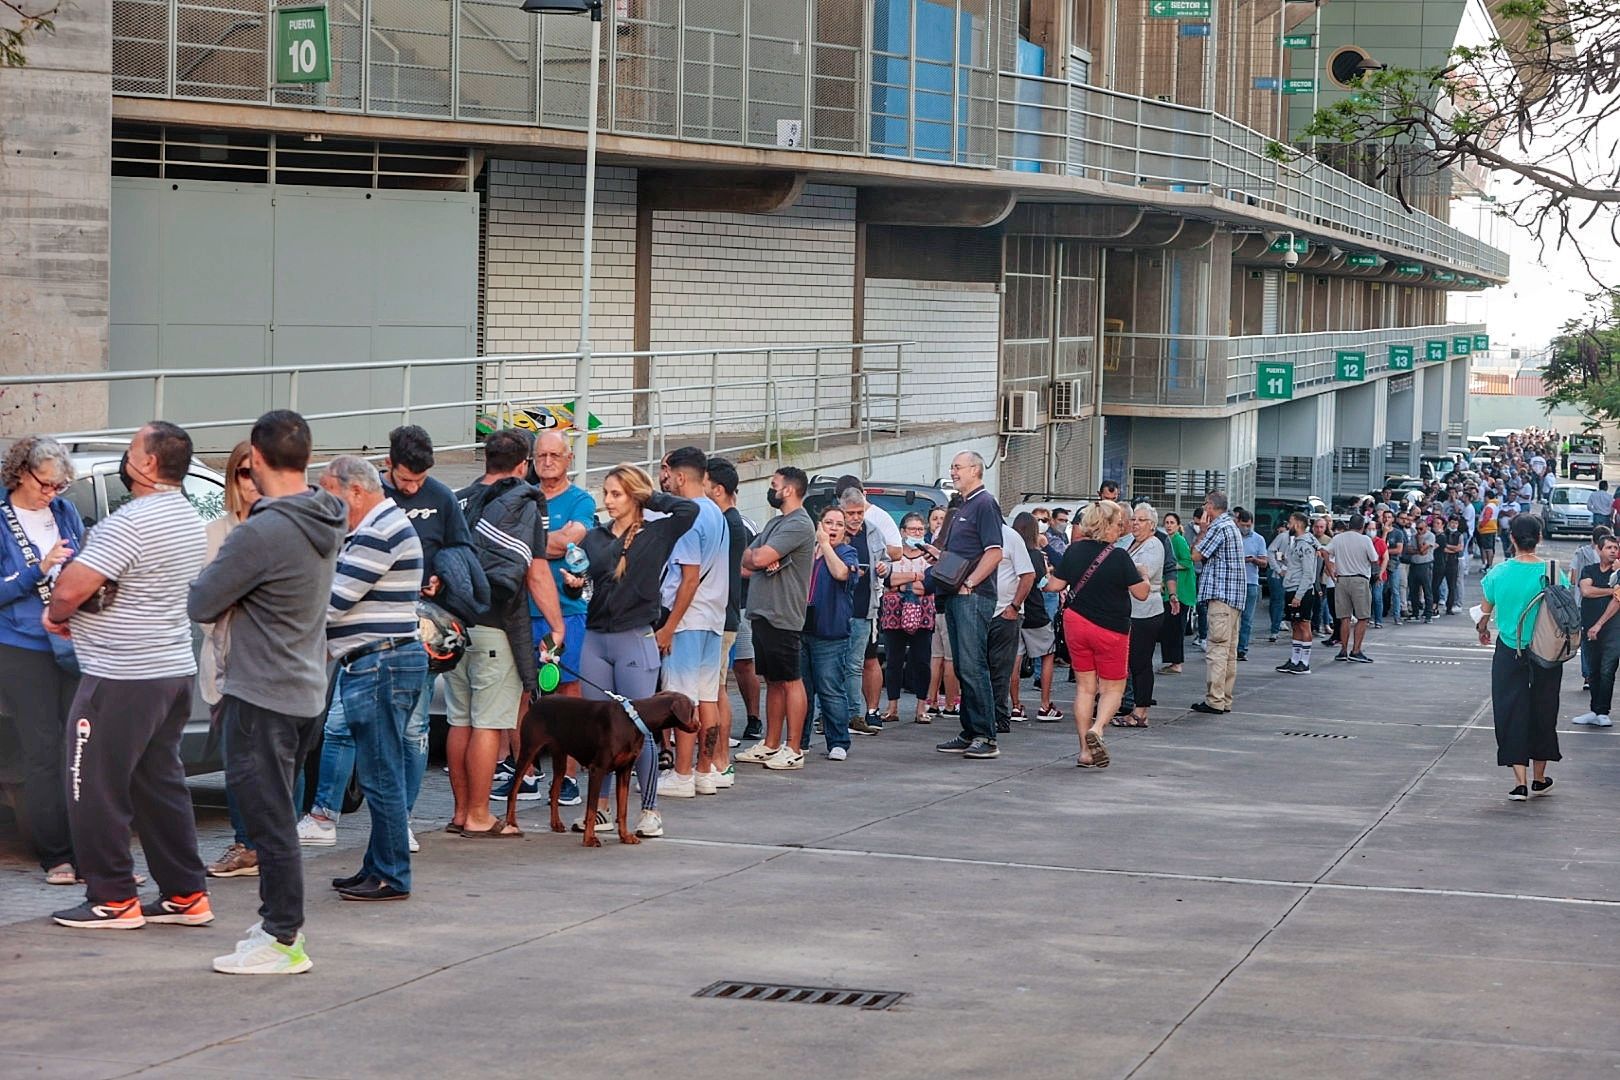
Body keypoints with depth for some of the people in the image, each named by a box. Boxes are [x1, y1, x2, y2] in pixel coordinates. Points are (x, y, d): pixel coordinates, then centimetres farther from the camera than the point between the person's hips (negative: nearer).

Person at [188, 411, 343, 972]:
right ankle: (280, 921, 26)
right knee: (276, 816, 18)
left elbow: (201, 604, -13)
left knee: (269, 819, -2)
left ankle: (283, 940, 4)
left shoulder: (262, 533, -23)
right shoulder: (327, 522, 5)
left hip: (262, 697, -9)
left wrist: (214, 572, 5)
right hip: (306, 691, 9)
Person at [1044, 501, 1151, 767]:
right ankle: (1096, 729, -19)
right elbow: (1141, 593, -11)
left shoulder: (1074, 550, -3)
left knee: (1084, 687, 12)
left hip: (1076, 622, 4)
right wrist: (1144, 577, 10)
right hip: (1111, 630, -4)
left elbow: (1054, 585, 3)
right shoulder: (1118, 556, -16)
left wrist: (1047, 577, 25)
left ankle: (1086, 750, 8)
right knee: (1113, 688, 9)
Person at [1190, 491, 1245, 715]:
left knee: (1217, 649, -10)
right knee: (1229, 650, 11)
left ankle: (1214, 700, -12)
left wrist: (1202, 530, 0)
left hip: (1221, 595, -10)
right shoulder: (1231, 525, 19)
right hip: (1235, 596, 10)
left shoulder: (1219, 527, -12)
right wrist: (1205, 530, 14)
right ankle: (1225, 700, 15)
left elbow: (1196, 556, -10)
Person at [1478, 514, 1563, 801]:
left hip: (1509, 652, 0)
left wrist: (1482, 630, 25)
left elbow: (1485, 611, 3)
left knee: (1511, 712, 5)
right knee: (1542, 710, 15)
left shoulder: (1499, 573, -9)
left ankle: (1520, 781, -3)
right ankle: (1539, 778, 26)